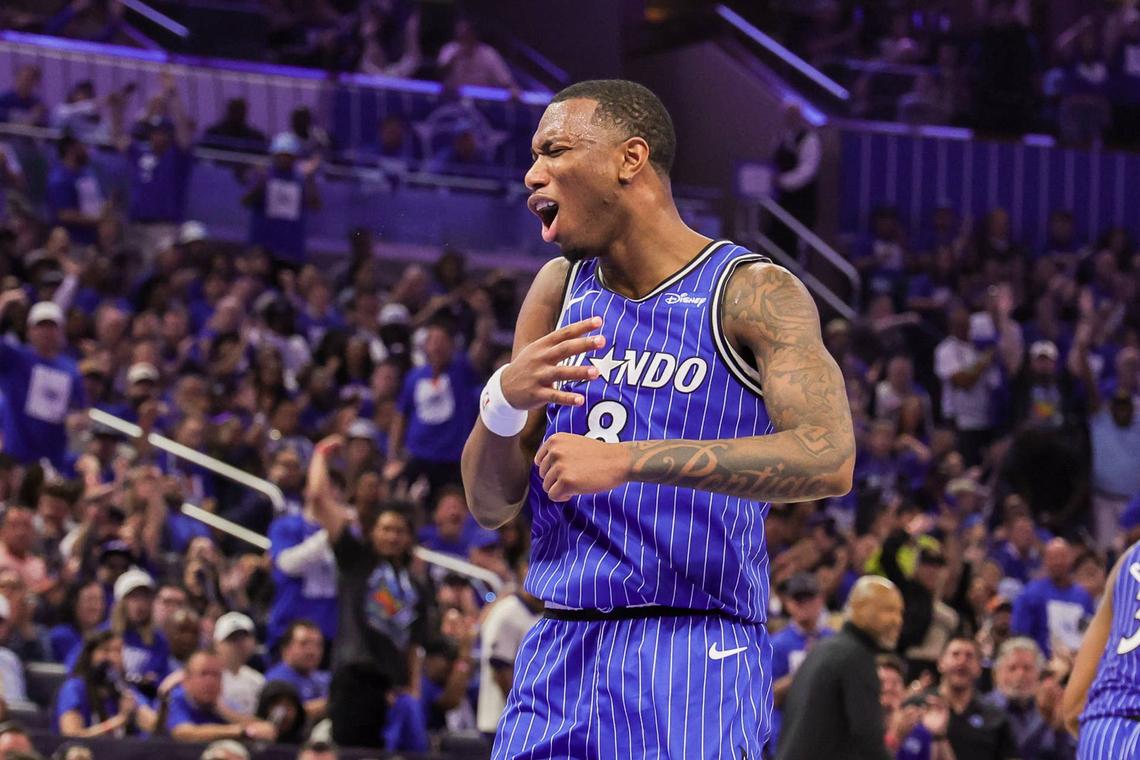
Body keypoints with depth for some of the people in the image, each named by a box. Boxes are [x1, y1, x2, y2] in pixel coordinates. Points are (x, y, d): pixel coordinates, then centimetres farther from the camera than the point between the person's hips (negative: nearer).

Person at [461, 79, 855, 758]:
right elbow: (490, 506, 12)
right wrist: (503, 401, -11)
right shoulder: (559, 290, 12)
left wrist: (626, 461, -26)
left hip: (693, 655, -5)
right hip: (558, 655, 5)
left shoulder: (752, 293, -6)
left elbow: (830, 461, -22)